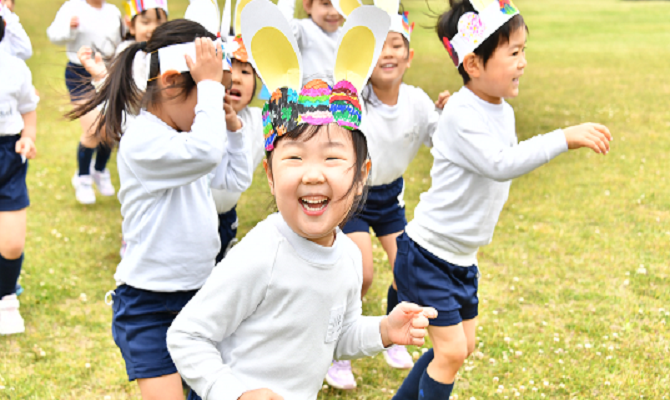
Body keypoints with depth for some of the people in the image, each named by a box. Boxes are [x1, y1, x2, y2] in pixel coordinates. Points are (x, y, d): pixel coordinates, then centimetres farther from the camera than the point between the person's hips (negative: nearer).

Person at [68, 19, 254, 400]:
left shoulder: (183, 135, 8)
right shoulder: (142, 140, -20)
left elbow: (237, 178, 19)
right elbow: (205, 152, -38)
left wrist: (233, 125, 5)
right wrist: (211, 84, -27)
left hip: (197, 292, 9)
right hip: (148, 305, -8)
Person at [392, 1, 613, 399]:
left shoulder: (502, 110, 3)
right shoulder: (462, 115, -24)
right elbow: (500, 164, -37)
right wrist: (563, 138, -40)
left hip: (462, 258, 9)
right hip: (427, 253, -9)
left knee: (462, 346, 17)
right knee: (451, 350, -8)